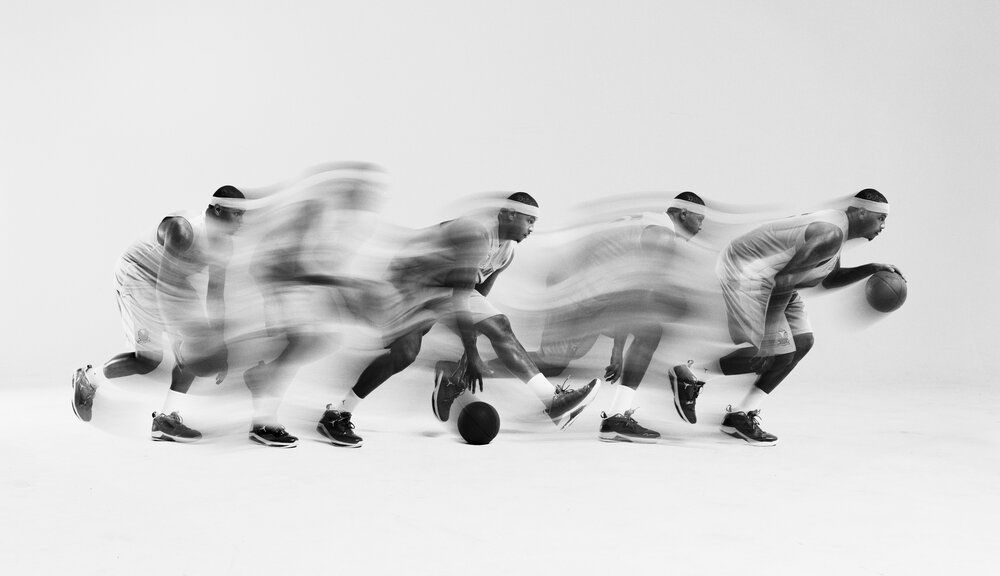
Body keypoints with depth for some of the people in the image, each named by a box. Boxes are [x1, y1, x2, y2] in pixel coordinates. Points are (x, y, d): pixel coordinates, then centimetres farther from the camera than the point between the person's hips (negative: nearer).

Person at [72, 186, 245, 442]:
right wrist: (177, 331, -41)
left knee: (199, 341, -11)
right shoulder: (181, 229, -32)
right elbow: (165, 283, -38)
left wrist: (219, 347, -3)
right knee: (149, 359, -8)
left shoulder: (224, 246, -7)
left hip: (168, 283, 8)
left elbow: (215, 296, 0)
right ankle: (88, 378, 20)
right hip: (136, 276, -8)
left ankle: (166, 418, -6)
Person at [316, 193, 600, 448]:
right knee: (404, 353, -22)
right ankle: (335, 416, -12)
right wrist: (472, 355, -25)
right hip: (412, 277, -9)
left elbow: (478, 297, 9)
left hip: (445, 284, 9)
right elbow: (462, 298, -29)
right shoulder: (477, 232, -27)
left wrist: (468, 356, 8)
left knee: (499, 327, -3)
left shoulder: (506, 249, 3)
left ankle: (553, 401, -1)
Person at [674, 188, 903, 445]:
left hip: (776, 280, 11)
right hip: (746, 275, -11)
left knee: (802, 343, 7)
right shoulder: (830, 235, -23)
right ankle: (690, 374, 1)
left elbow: (829, 279, 22)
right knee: (773, 357, -14)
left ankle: (739, 415, 11)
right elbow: (782, 276, -23)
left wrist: (873, 269, 16)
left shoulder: (837, 226, 10)